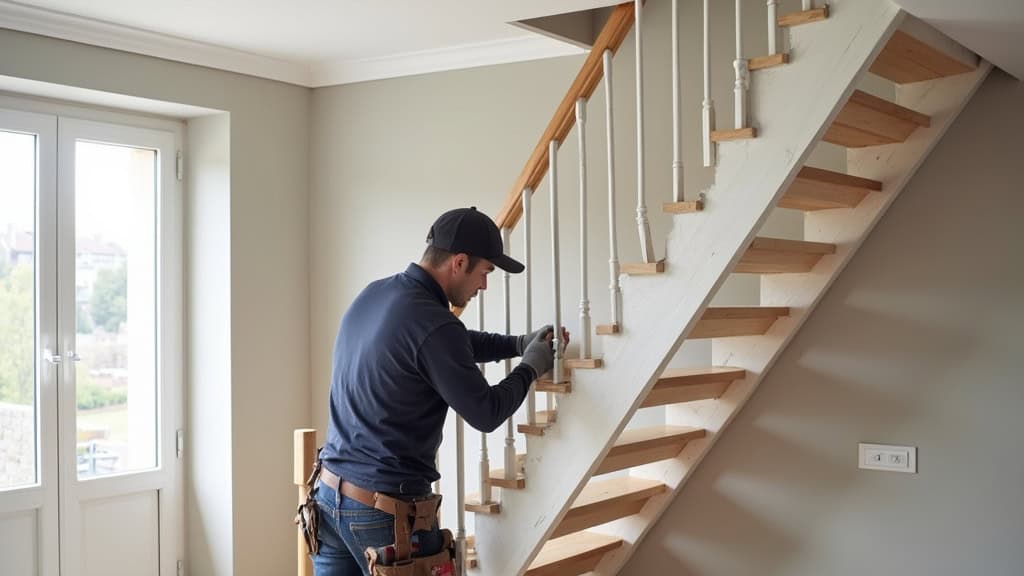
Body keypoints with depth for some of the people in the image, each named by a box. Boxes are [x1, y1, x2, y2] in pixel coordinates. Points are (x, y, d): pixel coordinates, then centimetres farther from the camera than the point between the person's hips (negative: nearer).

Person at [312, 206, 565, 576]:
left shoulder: (373, 294, 6)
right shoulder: (432, 324, -21)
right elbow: (486, 413, -12)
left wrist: (518, 344, 18)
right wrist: (530, 367, 3)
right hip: (386, 508, -8)